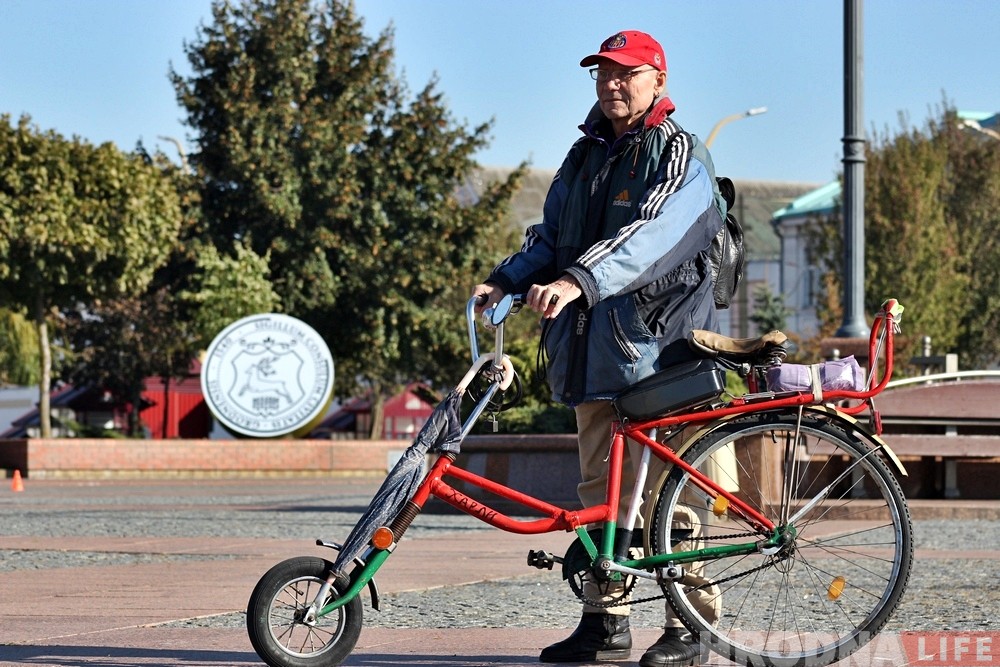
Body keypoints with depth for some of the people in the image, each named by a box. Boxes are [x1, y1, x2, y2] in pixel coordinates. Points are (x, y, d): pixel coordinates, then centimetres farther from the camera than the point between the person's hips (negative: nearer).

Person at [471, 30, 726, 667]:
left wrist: (578, 281, -35)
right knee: (600, 488, 10)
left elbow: (650, 235, -22)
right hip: (595, 346, 7)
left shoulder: (681, 157, -5)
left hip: (658, 345, -7)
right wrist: (506, 280, 1)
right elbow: (551, 235, 21)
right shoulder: (586, 155, 19)